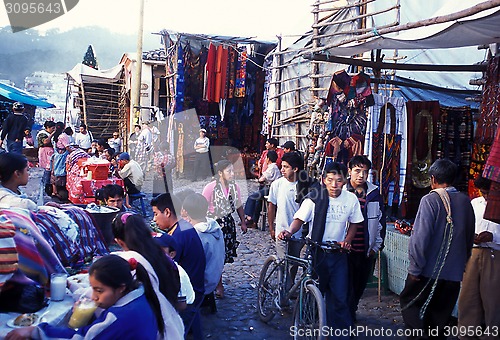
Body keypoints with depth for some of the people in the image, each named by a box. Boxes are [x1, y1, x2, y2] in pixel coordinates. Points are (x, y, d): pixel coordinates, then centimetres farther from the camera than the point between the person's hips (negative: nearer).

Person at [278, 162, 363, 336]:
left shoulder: (351, 199, -2)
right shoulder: (314, 198, -11)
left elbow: (354, 223, 11)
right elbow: (299, 219, -9)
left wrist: (347, 241, -4)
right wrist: (289, 231, -28)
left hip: (338, 252, 2)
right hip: (315, 251, -1)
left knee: (339, 297, 0)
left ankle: (344, 333, 14)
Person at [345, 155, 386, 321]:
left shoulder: (374, 194, 3)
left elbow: (381, 220, 10)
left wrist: (376, 246, 8)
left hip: (366, 251, 3)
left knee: (359, 285, 15)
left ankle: (351, 310, 37)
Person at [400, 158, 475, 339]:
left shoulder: (430, 200, -15)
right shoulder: (465, 201, 3)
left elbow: (420, 238, -19)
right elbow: (470, 237, 11)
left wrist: (415, 268, -11)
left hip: (429, 270, -5)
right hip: (455, 272, 6)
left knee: (409, 301, 11)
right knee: (441, 314, 17)